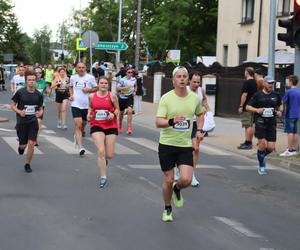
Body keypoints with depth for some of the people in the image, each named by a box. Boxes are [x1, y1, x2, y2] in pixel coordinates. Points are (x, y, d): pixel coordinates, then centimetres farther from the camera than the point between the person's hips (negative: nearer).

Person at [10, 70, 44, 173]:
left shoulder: (38, 94, -1)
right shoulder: (20, 92, -8)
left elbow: (40, 108, 11)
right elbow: (12, 105, 1)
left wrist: (40, 113, -12)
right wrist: (19, 112, -17)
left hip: (33, 121, 1)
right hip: (21, 121, -1)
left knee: (31, 143, -6)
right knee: (23, 145, 4)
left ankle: (27, 164, 12)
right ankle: (21, 147, 44)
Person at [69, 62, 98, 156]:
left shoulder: (90, 77, -2)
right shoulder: (73, 77, 6)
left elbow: (96, 88, 4)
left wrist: (89, 90, -14)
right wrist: (71, 95, 7)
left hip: (86, 105, 0)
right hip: (76, 104, 0)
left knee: (83, 124, 15)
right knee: (78, 125, -13)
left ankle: (77, 136, 47)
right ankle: (80, 147, -18)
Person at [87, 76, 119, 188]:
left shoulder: (112, 96, -4)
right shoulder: (92, 96, 2)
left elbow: (117, 109, 5)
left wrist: (113, 114, -16)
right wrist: (89, 114, 1)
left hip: (111, 127, 0)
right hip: (96, 126, 0)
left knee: (109, 155, 2)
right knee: (101, 151, -14)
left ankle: (103, 159, 42)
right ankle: (103, 177, -5)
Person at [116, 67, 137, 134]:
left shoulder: (134, 79, 3)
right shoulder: (122, 80, -9)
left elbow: (135, 86, 22)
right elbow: (117, 88, -14)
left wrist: (134, 91, 4)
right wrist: (125, 87, -26)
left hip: (130, 97, 1)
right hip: (122, 97, -1)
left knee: (130, 111, -18)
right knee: (121, 112, 14)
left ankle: (129, 128, -18)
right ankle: (120, 126, 39)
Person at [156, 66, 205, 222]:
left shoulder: (195, 98, 1)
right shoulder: (166, 98, -10)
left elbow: (200, 114, 22)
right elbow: (158, 122, -16)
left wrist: (199, 130, 7)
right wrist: (171, 122, -35)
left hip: (185, 145, 2)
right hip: (167, 144, -2)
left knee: (186, 180, -13)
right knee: (168, 181, 6)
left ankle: (177, 189, 24)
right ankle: (167, 209, 31)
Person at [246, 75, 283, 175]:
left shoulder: (276, 95, 8)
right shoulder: (258, 95, -2)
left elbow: (280, 105, 26)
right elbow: (247, 107, 2)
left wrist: (280, 111, 5)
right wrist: (257, 110, -15)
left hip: (271, 123, 3)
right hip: (260, 122, -3)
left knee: (271, 147, -3)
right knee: (262, 142, -14)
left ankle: (261, 157, 31)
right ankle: (261, 166, 5)